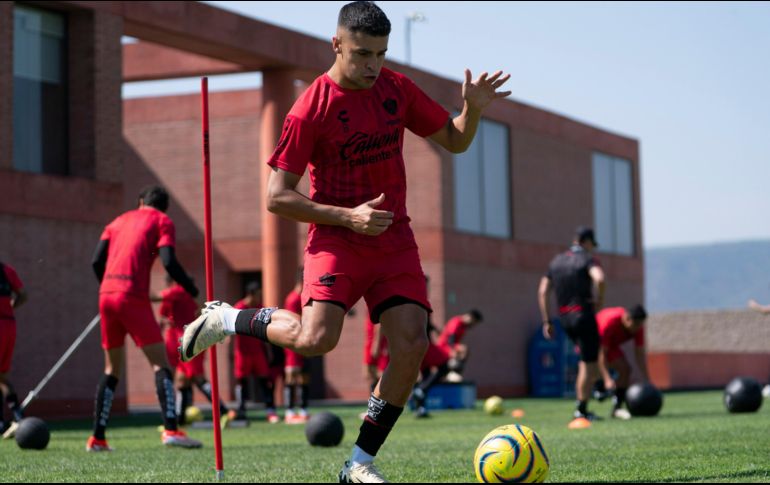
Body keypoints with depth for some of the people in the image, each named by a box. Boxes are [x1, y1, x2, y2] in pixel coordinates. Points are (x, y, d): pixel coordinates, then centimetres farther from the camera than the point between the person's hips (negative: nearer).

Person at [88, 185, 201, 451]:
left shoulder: (119, 221, 23)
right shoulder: (162, 221, 8)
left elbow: (97, 261, 12)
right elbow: (169, 262, -8)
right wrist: (192, 289, 5)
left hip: (106, 296, 6)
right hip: (133, 297, -5)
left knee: (111, 371, 14)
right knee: (160, 363, -6)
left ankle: (97, 438, 12)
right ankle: (171, 429, -21)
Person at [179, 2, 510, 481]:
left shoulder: (397, 88, 5)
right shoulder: (312, 109, -12)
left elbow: (454, 141, 15)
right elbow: (278, 197, -12)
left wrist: (473, 109, -6)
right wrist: (348, 216, -20)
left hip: (394, 239, 5)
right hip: (337, 238, -5)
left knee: (411, 345, -11)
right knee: (315, 339, -26)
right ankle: (227, 319, 3)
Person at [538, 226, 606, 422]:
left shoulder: (556, 261, 14)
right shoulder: (587, 259, -5)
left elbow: (542, 292, 12)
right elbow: (599, 278, -27)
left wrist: (546, 321, 14)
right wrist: (599, 299, -10)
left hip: (564, 317, 7)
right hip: (583, 315, -7)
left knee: (587, 357, 26)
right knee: (588, 363, -1)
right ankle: (581, 410, -1)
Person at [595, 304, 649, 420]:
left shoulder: (637, 327, -20)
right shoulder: (609, 322, -39)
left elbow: (640, 354, -15)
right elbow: (602, 353, -37)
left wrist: (646, 380, -21)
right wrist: (607, 379, -45)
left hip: (611, 344, 7)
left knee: (625, 369, -6)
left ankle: (617, 408, -4)